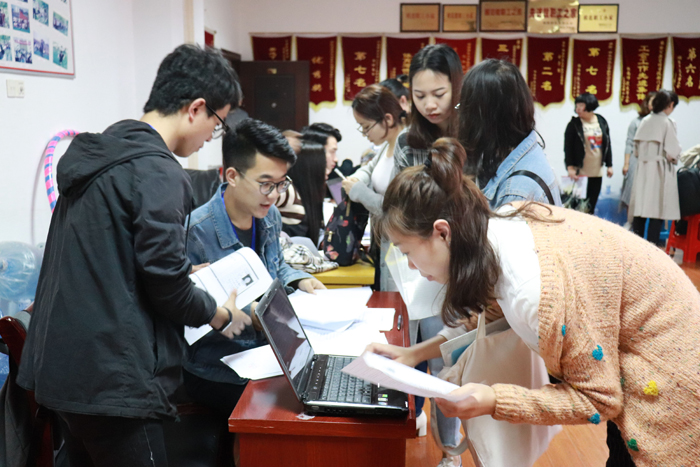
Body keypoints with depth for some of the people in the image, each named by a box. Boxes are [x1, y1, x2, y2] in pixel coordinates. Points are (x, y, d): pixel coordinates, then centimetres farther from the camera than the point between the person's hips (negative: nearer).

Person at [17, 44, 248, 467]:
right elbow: (165, 284, -18)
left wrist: (186, 271, 20)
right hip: (111, 380, -9)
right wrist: (220, 316, -1)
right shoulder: (156, 171, -18)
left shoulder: (96, 156, 10)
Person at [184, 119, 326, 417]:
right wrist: (249, 313, -27)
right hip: (217, 373, -7)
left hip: (266, 357, 7)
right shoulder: (196, 232, -20)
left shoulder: (269, 217, 4)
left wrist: (298, 280, 4)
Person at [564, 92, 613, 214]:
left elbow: (608, 144, 11)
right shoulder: (574, 124, -4)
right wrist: (570, 167, -16)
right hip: (580, 171, -4)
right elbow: (568, 147, -8)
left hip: (597, 172, 4)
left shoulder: (602, 122, 6)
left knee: (592, 204, 8)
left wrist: (609, 165, 10)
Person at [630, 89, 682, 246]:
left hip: (643, 169, 5)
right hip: (660, 171, -5)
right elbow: (671, 152, -13)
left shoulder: (645, 121, 5)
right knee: (657, 211, -1)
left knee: (640, 210, 8)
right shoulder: (668, 122, -10)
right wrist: (675, 158, 7)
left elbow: (636, 147, 9)